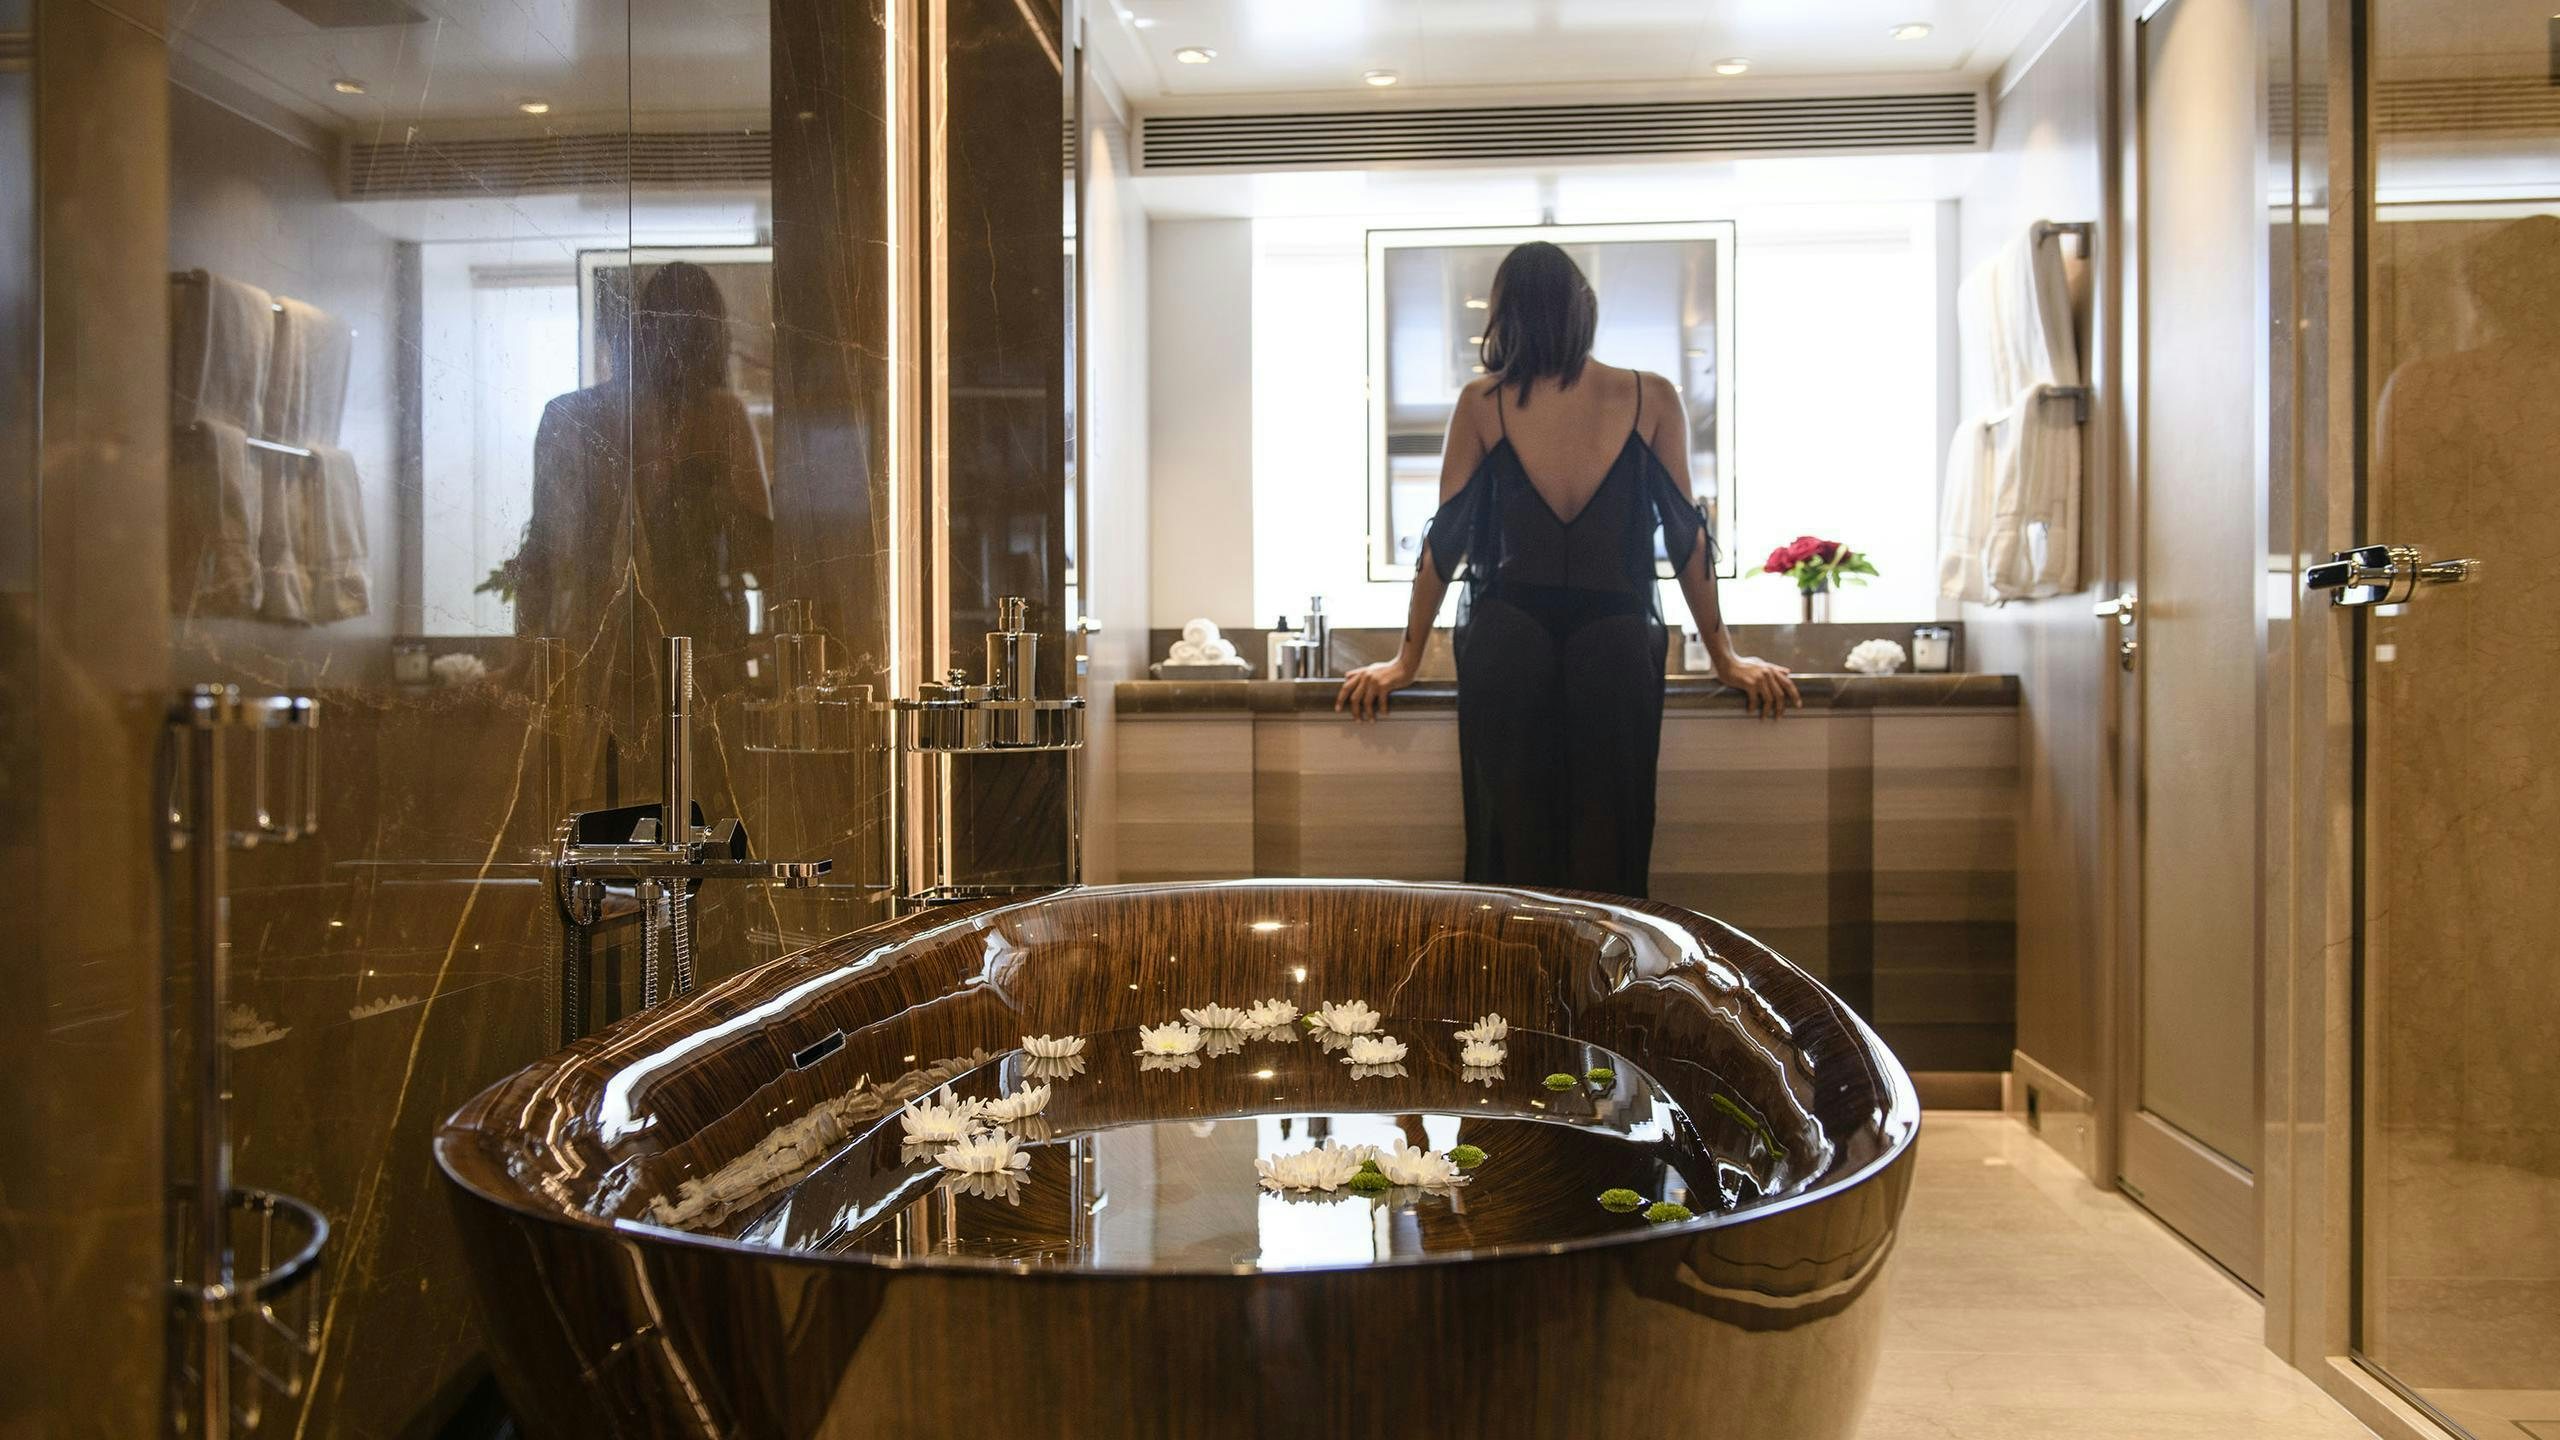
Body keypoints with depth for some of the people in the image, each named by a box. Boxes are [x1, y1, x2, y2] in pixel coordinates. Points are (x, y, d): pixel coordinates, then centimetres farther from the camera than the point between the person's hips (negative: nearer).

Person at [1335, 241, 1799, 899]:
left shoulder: (1482, 403, 1)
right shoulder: (1652, 398, 1)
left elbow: (1446, 537, 3)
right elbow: (1686, 535, 4)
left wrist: (1406, 661, 11)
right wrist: (1725, 659, 12)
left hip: (1506, 642, 0)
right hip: (1617, 642, 0)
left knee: (1510, 850, 9)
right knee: (1607, 857, 8)